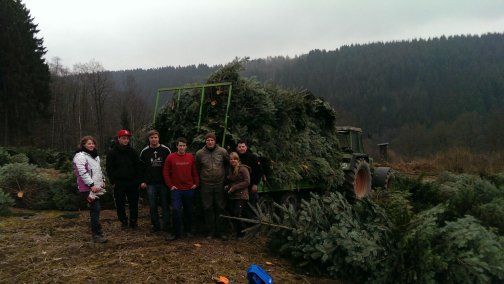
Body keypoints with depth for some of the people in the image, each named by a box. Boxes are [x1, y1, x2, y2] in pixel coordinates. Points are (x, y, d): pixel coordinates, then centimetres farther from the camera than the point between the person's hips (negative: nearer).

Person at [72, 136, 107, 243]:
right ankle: (97, 235, -7)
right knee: (95, 210, -12)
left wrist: (102, 180, 17)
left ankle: (96, 231, 24)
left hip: (96, 187, 9)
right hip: (88, 188, -9)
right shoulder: (80, 156, -12)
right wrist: (92, 185, -22)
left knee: (95, 210, 14)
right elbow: (83, 173, -20)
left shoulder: (95, 155, 19)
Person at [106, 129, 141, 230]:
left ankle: (133, 221, 18)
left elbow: (138, 166, 9)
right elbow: (109, 168, 0)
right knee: (120, 204, 4)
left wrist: (137, 179, 1)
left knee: (134, 203, 6)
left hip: (132, 182, 2)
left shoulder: (132, 152, 7)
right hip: (119, 183, -2)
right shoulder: (113, 153, 0)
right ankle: (123, 222, 17)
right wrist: (113, 181, -7)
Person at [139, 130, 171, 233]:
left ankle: (166, 225, 14)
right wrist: (142, 181, 3)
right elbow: (141, 168, 10)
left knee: (165, 205, 4)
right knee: (152, 206, 5)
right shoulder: (144, 152, 5)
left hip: (164, 182, -1)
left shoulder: (166, 150, 0)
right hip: (150, 183, 1)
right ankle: (156, 225, 17)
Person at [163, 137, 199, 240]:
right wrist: (170, 185, -4)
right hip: (176, 189, -2)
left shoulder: (190, 157, 3)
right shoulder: (171, 157, -3)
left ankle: (188, 230, 26)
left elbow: (194, 171, 9)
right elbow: (166, 172, 0)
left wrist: (196, 183, 3)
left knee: (189, 211, 11)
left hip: (189, 189, 2)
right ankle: (176, 232, 3)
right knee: (176, 210, -9)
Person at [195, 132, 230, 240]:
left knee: (220, 208, 6)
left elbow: (228, 164, 11)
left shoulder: (222, 151, -4)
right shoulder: (199, 153, -2)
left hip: (220, 184, 0)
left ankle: (220, 231, 16)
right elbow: (197, 169, 10)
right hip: (206, 185, 0)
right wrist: (199, 181, 12)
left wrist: (225, 175, 10)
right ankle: (211, 232, 15)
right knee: (208, 209, 4)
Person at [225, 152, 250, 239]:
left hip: (241, 196, -7)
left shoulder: (243, 169, -8)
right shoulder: (231, 170, 16)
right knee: (233, 215, 6)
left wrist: (234, 187, -14)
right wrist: (227, 187, 6)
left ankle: (240, 234, 2)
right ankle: (238, 233, 19)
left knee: (237, 215, -13)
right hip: (233, 196, 7)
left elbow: (247, 182, -14)